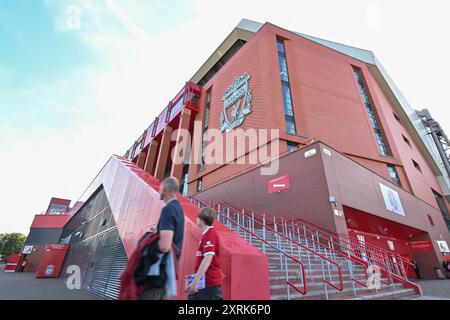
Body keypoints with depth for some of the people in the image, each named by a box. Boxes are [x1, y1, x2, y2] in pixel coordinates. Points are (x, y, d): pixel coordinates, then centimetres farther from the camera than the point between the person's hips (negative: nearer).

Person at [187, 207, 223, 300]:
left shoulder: (209, 234, -17)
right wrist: (195, 280, 23)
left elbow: (208, 259, -25)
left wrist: (195, 281, -25)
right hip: (204, 281, 10)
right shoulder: (206, 234, 14)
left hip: (209, 282, -9)